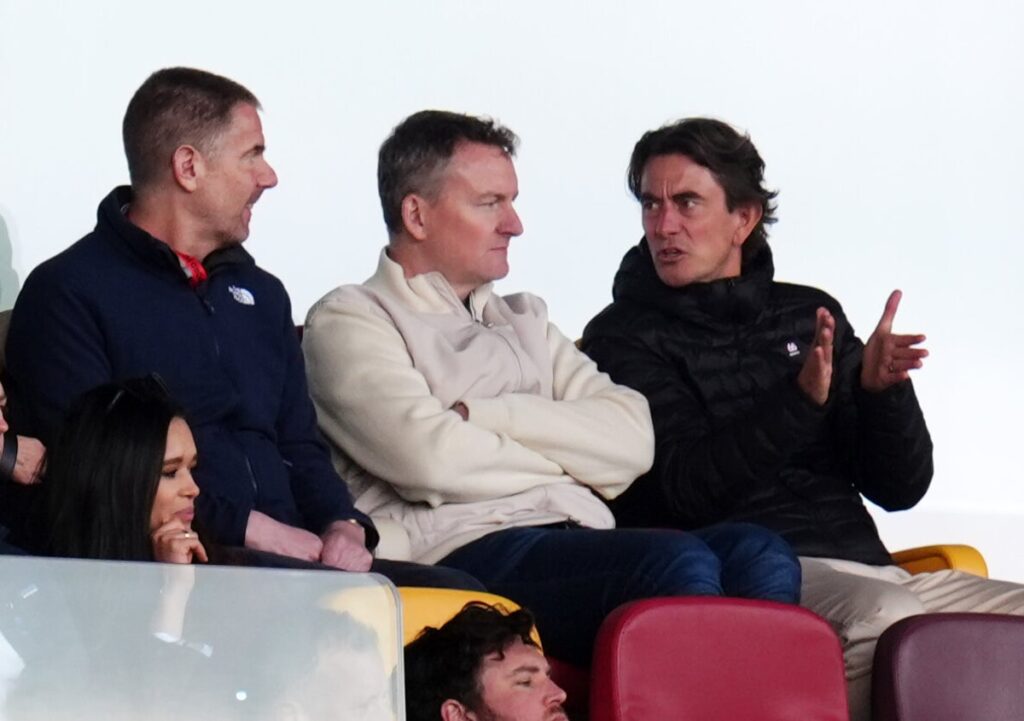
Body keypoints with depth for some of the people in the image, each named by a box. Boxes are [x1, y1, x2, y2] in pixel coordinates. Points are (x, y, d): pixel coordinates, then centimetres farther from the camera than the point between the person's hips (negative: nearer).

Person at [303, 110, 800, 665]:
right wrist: (568, 457, 6)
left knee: (757, 554, -23)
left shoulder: (522, 320, 29)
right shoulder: (350, 321, 9)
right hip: (462, 555, -7)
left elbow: (632, 441, 12)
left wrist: (487, 415, -2)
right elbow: (430, 458, -11)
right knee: (677, 563, -32)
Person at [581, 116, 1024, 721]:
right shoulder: (624, 337, 6)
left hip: (867, 568, 6)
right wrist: (800, 399, -21)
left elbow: (900, 487, 15)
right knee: (886, 614, -36)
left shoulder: (810, 314, 20)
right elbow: (687, 488, -10)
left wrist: (882, 389, -5)